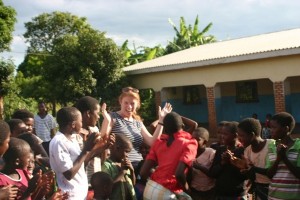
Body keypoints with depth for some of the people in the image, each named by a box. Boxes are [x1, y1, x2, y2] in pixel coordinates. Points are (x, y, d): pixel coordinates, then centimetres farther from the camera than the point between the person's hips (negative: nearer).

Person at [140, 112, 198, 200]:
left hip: (149, 189, 6)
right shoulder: (189, 143, -4)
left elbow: (143, 172, 2)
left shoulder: (158, 142, 9)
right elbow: (179, 173, -18)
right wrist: (186, 188, 0)